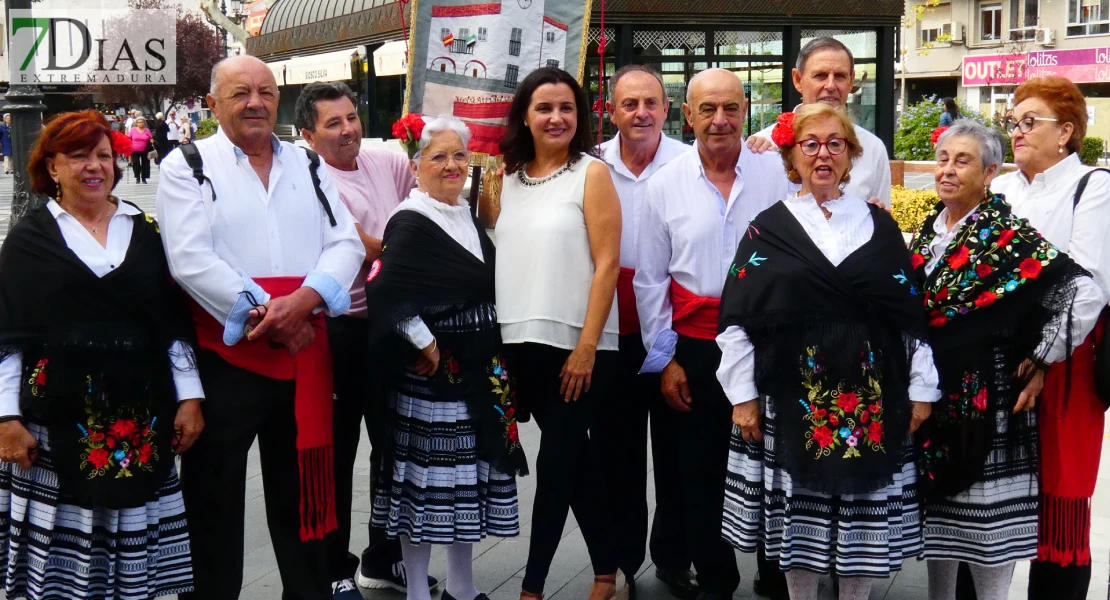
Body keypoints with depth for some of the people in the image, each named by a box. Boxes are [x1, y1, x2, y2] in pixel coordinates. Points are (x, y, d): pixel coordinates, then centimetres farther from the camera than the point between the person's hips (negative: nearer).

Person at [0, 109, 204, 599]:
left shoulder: (146, 231, 11)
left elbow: (175, 321, 11)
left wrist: (190, 396, 4)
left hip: (139, 416, 2)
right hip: (58, 416, -2)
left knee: (134, 551, 4)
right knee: (61, 548, 0)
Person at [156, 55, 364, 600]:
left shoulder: (308, 165, 12)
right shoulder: (187, 166, -1)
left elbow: (345, 244, 3)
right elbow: (191, 260, -12)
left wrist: (302, 300, -16)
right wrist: (263, 314, -16)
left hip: (303, 356, 4)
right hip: (223, 356, -4)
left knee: (301, 493, 15)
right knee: (214, 499, 6)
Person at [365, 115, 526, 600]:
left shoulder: (467, 216, 11)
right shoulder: (411, 223, -14)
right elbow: (385, 292, -24)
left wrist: (495, 366, 10)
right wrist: (423, 344, -16)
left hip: (479, 372, 8)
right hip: (431, 373, -8)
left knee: (470, 476, 15)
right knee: (427, 479, 1)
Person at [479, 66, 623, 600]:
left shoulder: (591, 173, -4)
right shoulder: (510, 179, 11)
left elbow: (607, 264, -10)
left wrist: (587, 348, -15)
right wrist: (478, 192, 6)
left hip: (576, 346, -5)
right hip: (522, 345, 5)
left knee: (555, 464, -2)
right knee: (577, 460, 13)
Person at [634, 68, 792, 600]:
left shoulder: (778, 175, -3)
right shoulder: (665, 185, 1)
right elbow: (649, 280, 4)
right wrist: (664, 359, 1)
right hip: (696, 350, 1)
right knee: (700, 472, 10)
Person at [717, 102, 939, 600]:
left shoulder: (879, 225, 9)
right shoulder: (768, 228, 4)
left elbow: (911, 312, 8)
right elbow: (737, 317, 1)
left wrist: (922, 388, 4)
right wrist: (742, 395, -3)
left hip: (872, 397, 1)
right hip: (794, 395, -1)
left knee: (864, 516, 6)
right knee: (798, 511, 5)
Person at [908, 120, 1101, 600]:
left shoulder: (1008, 235, -11)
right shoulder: (927, 231, 9)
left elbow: (1086, 293, -19)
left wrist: (1041, 361, -13)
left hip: (986, 396, -6)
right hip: (931, 393, 6)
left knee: (988, 524, 0)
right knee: (936, 519, 14)